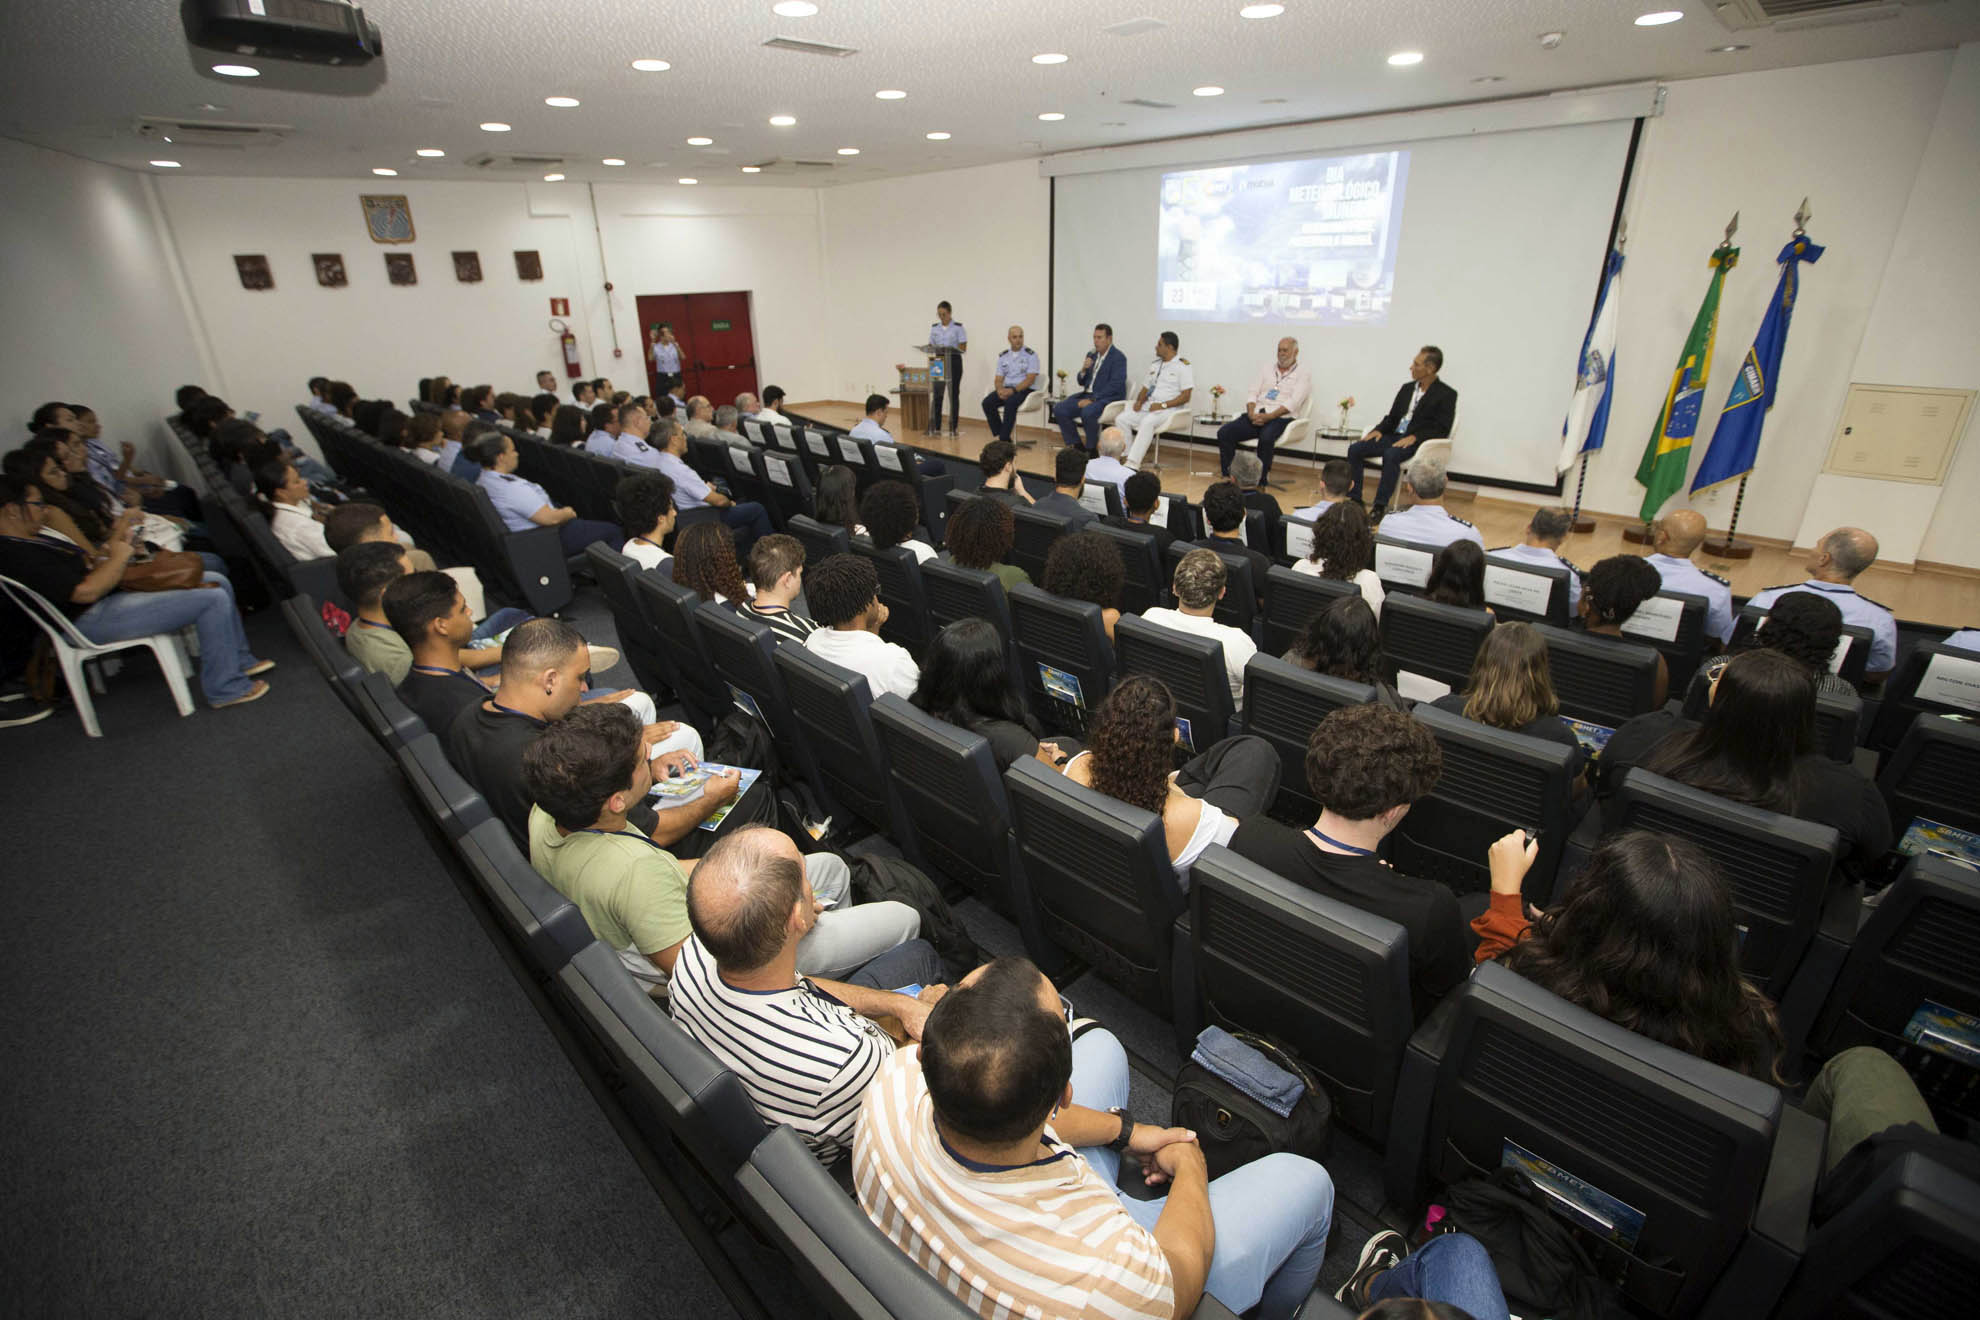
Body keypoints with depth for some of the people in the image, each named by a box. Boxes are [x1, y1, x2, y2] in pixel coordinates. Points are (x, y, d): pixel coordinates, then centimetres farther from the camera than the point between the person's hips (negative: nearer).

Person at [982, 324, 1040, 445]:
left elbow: (1030, 380, -12)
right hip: (1006, 389, 5)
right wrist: (1000, 389, -14)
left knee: (1010, 402, -36)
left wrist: (1013, 390, -23)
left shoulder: (1030, 355, -3)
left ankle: (1003, 440, -32)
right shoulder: (1003, 356, 12)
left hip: (1025, 390, -5)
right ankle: (998, 436, -17)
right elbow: (999, 379, 10)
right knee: (987, 402, -21)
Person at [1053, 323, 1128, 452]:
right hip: (1087, 394, 8)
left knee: (1087, 412, -37)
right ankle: (1077, 446, -2)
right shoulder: (1091, 355, 16)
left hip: (1108, 397, -8)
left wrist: (1092, 400, -23)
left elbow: (1115, 385, -17)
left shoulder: (1118, 357, -6)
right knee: (1059, 409, -11)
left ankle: (1091, 450, -17)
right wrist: (1084, 370, -5)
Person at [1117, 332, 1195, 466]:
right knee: (1121, 418, -16)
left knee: (1147, 422, -37)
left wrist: (1162, 405, -20)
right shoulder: (1154, 365, 22)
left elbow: (1185, 396, -10)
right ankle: (1127, 456, -17)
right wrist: (1139, 401, 1)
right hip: (1148, 407, 7)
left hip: (1169, 409, -7)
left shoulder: (1183, 367, -2)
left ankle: (1133, 463, -41)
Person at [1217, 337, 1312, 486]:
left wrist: (1268, 416, -21)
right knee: (1224, 433, -18)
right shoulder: (1268, 367, 19)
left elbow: (1293, 403, -10)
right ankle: (1227, 476, -12)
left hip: (1280, 418, -5)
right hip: (1257, 415, 5)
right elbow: (1253, 393, 12)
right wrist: (1251, 413, -9)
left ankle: (1262, 481, -25)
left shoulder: (1303, 373, 3)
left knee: (1265, 438, -39)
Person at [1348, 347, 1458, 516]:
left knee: (1391, 455, -38)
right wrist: (1379, 429, -2)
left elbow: (1442, 430, -9)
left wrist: (1414, 437, -22)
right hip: (1393, 436, 7)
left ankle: (1380, 507, -33)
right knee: (1355, 449, -15)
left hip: (1418, 442, -6)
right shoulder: (1407, 388, 17)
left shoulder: (1447, 394, -2)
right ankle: (1354, 501, -14)